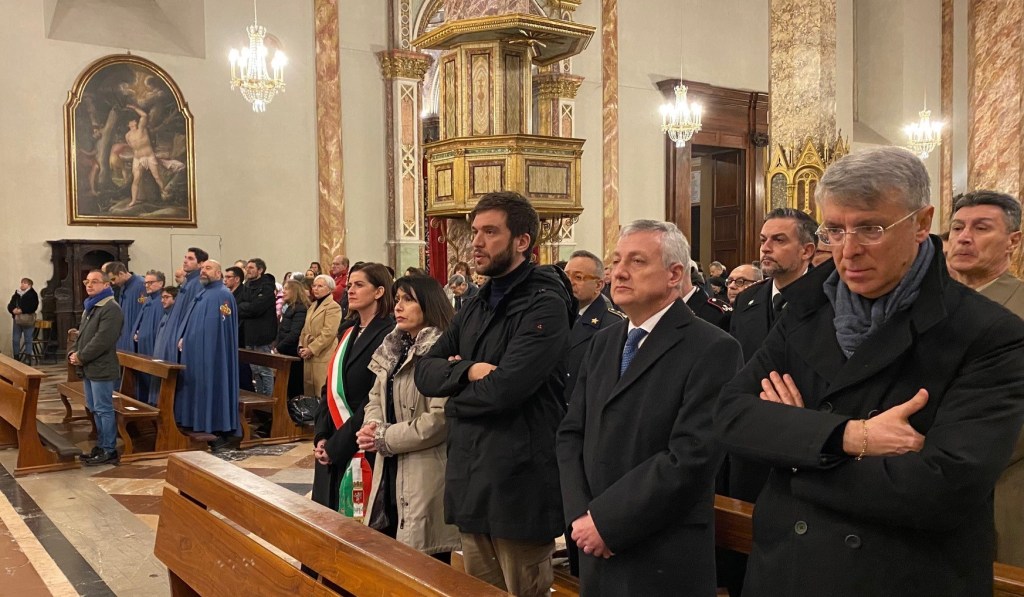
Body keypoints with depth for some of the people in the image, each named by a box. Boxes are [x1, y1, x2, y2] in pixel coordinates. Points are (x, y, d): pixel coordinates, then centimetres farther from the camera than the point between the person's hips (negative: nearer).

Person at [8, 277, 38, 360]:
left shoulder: (32, 294, -3)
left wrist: (22, 310, -22)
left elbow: (33, 307, -13)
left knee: (28, 340, 0)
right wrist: (13, 310, -12)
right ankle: (16, 358, 14)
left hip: (28, 320, -5)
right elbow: (10, 305, 10)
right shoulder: (16, 294, 12)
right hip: (17, 320, 5)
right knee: (16, 340, 6)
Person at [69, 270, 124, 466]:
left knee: (104, 410, -5)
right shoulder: (89, 308, 19)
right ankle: (102, 446, 24)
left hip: (101, 368, -10)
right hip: (88, 368, 10)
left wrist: (81, 357, -15)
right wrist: (72, 353, 6)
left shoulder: (111, 308, -14)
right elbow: (81, 334, 24)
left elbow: (102, 340, -22)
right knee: (95, 410, 15)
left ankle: (109, 451, 1)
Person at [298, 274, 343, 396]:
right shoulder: (312, 305, 20)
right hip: (309, 356, 8)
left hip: (323, 356, -8)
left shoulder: (333, 307, -9)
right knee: (309, 391, 10)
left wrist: (311, 349, -16)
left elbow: (328, 333, -17)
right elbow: (305, 329, 21)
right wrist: (301, 346, 6)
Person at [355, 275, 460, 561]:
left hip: (426, 477, -8)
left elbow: (440, 418, -22)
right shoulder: (394, 348, 14)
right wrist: (372, 426, -5)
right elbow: (376, 397, 18)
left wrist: (385, 438, -13)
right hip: (390, 473, 9)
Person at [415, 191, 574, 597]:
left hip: (518, 485, -8)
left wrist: (456, 395, -5)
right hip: (470, 481, 8)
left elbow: (503, 390, -25)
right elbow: (425, 372, 6)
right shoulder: (476, 307, 13)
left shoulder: (545, 305, -15)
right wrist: (468, 371, -15)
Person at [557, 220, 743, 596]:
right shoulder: (604, 343, 10)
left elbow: (691, 458, -21)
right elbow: (571, 434, 7)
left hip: (663, 562, -6)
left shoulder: (713, 349, -13)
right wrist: (580, 514, -7)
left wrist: (606, 521, -17)